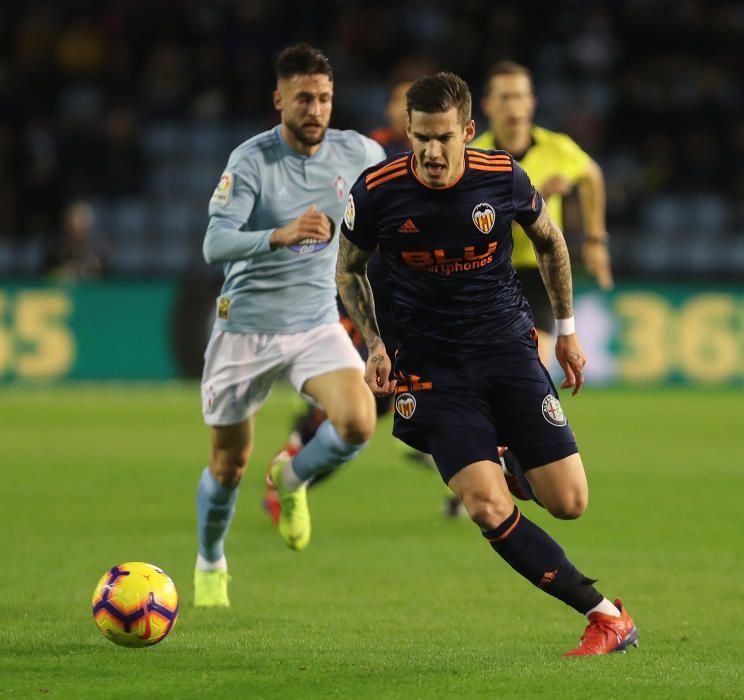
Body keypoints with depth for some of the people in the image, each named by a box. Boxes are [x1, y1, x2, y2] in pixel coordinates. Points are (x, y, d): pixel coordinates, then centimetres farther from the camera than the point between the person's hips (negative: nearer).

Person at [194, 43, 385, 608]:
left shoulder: (359, 154, -5)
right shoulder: (251, 161, -17)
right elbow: (216, 244, -30)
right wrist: (281, 235, -45)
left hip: (317, 323, 3)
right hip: (247, 324, -3)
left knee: (358, 423, -23)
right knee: (230, 462, 7)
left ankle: (293, 480, 10)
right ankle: (210, 564, 35)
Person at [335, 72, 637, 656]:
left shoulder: (504, 178, -7)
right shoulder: (377, 191, -10)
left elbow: (549, 240, 14)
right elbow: (349, 269, 9)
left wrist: (567, 329, 17)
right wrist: (374, 344, -2)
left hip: (508, 343, 2)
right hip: (432, 363, -1)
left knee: (569, 502, -7)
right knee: (489, 508, -21)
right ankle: (607, 614, -13)